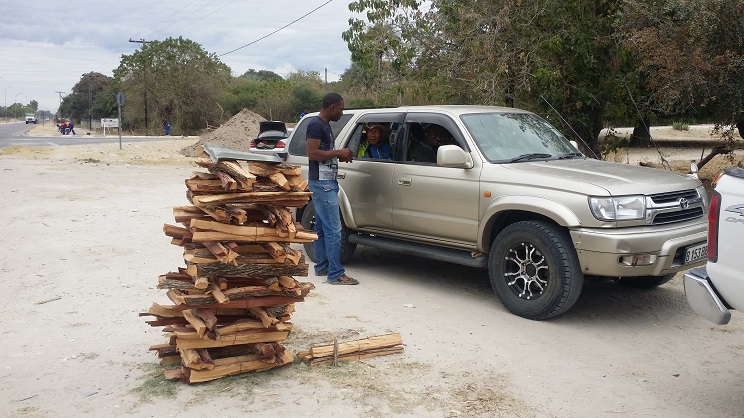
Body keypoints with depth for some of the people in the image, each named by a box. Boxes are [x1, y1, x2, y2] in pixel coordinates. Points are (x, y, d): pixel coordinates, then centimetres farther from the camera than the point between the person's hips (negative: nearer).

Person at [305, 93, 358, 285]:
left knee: (322, 228, 15)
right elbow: (312, 153, -22)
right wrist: (338, 152, -15)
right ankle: (336, 274, -7)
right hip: (322, 183, -11)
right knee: (333, 230, -10)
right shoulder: (316, 125, -15)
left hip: (327, 182, 11)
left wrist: (339, 156, 7)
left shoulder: (325, 125, 16)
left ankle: (322, 266, 23)